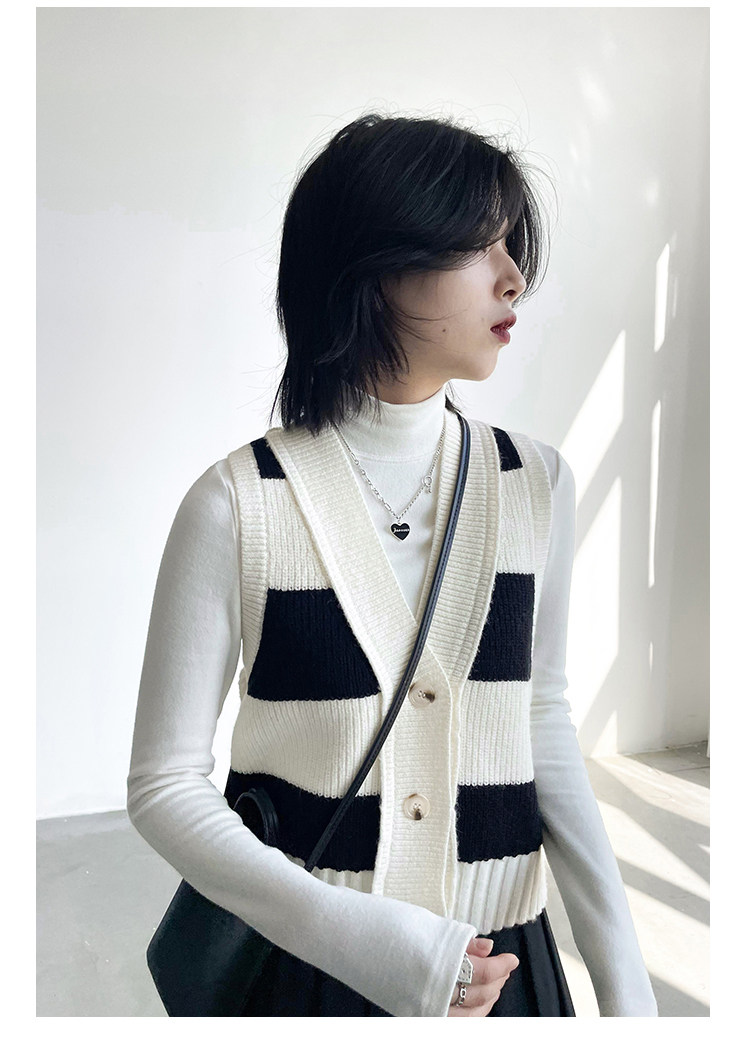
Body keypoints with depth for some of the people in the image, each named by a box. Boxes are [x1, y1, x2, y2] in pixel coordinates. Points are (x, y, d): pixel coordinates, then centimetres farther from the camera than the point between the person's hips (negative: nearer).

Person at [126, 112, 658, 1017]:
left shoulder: (535, 483, -5)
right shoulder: (237, 505, -17)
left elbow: (542, 725, 3)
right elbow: (164, 784, -12)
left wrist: (623, 979, 2)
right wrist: (366, 941, -22)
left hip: (503, 958, 4)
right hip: (303, 959, -3)